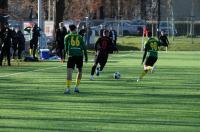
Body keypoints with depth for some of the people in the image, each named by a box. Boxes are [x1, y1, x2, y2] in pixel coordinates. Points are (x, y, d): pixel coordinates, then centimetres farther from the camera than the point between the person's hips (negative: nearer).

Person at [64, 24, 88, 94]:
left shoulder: (67, 37, 8)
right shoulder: (80, 37, 10)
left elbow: (66, 47, 11)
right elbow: (84, 47, 5)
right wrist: (86, 56, 8)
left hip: (71, 56, -2)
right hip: (79, 55, 2)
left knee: (69, 71, -8)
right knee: (79, 71, 20)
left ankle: (68, 89, -21)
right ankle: (76, 87, 15)